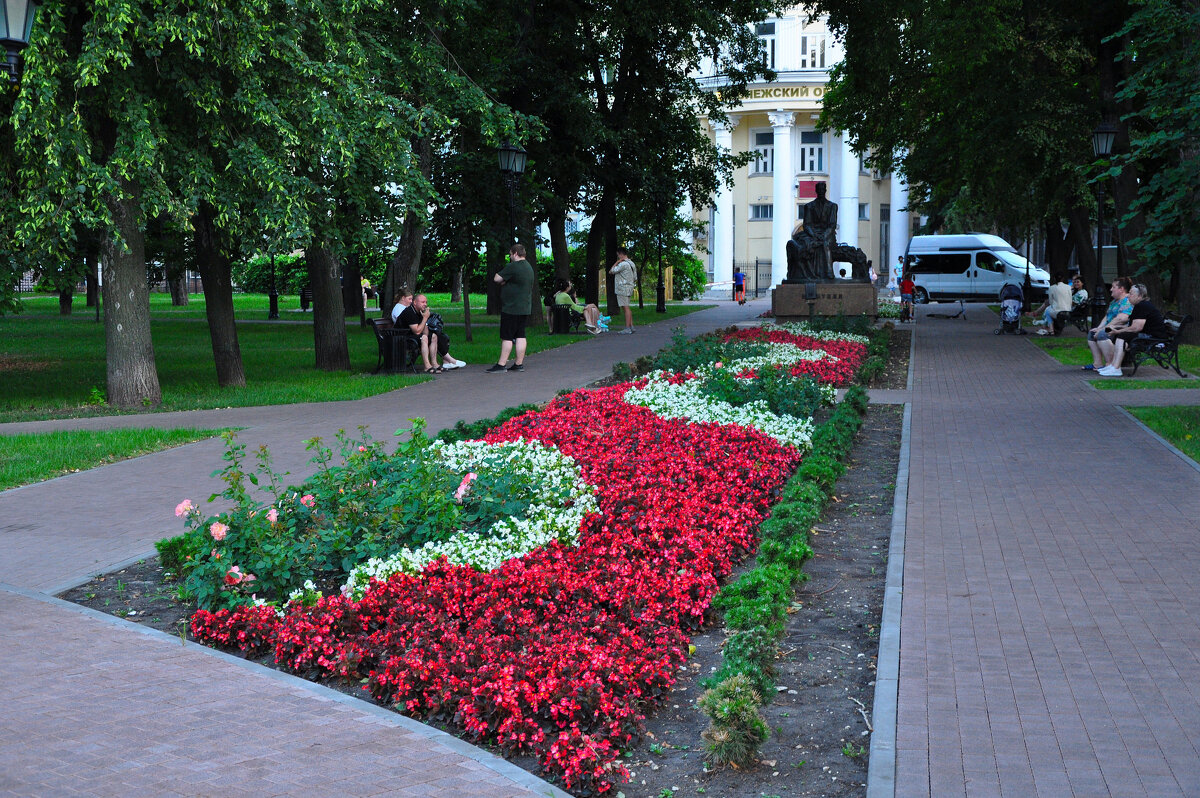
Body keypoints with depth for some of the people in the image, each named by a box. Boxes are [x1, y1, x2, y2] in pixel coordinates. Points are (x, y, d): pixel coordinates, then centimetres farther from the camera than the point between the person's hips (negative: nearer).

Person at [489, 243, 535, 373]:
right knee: (520, 335, 9)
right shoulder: (529, 267, 16)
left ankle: (501, 365, -6)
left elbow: (497, 278, -12)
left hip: (511, 308, -9)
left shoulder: (512, 267, -15)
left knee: (507, 337, -7)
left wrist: (503, 280, 7)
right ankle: (519, 364, 10)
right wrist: (505, 281, 8)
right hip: (525, 308, 9)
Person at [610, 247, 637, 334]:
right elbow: (635, 279, 18)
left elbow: (611, 271, -12)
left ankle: (627, 329, -11)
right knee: (627, 308, 14)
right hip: (629, 288, 10)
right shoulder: (631, 263, 15)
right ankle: (631, 327, 16)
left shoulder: (623, 264, -15)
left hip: (623, 288, -10)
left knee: (626, 308, -10)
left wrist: (617, 261, -7)